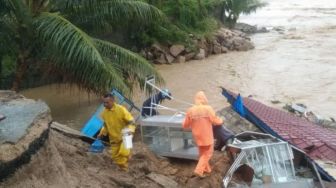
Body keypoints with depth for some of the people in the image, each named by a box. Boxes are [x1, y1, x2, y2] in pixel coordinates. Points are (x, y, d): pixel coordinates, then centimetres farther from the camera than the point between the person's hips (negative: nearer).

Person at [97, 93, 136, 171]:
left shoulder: (121, 109, -21)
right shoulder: (104, 112, -4)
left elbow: (131, 121, -16)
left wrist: (130, 130, -32)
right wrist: (102, 133, 0)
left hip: (124, 135, -5)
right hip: (114, 137, 5)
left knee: (123, 152, -24)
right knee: (115, 155, 7)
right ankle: (123, 168, 29)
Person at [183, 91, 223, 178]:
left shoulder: (190, 110, -7)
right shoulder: (208, 109, -17)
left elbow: (185, 125, 0)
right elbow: (216, 121, -10)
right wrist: (221, 121, 13)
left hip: (197, 136, 4)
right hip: (207, 136, -4)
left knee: (202, 153, 22)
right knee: (207, 153, 9)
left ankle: (206, 169, 33)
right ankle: (199, 170, -2)